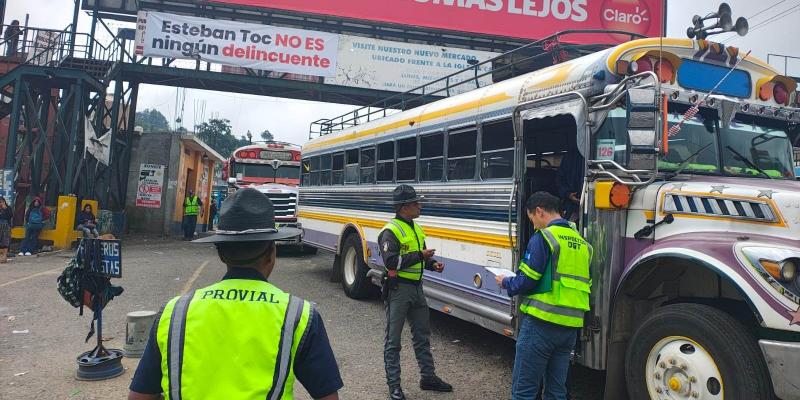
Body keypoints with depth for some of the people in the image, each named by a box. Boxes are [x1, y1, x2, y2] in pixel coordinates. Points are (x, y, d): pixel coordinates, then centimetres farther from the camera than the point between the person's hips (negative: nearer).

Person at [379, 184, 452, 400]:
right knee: (393, 340, 3)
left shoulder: (416, 228, 11)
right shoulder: (390, 231, -15)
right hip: (398, 289, -8)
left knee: (422, 335, 17)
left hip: (416, 287, 8)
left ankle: (428, 377, 30)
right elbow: (391, 262, -25)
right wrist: (420, 255, -23)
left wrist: (432, 264, 3)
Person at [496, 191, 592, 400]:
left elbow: (527, 281, -13)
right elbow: (583, 286, 18)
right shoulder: (582, 242, 15)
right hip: (570, 327, 8)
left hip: (542, 322, -8)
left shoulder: (543, 237, -10)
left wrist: (506, 283, 6)